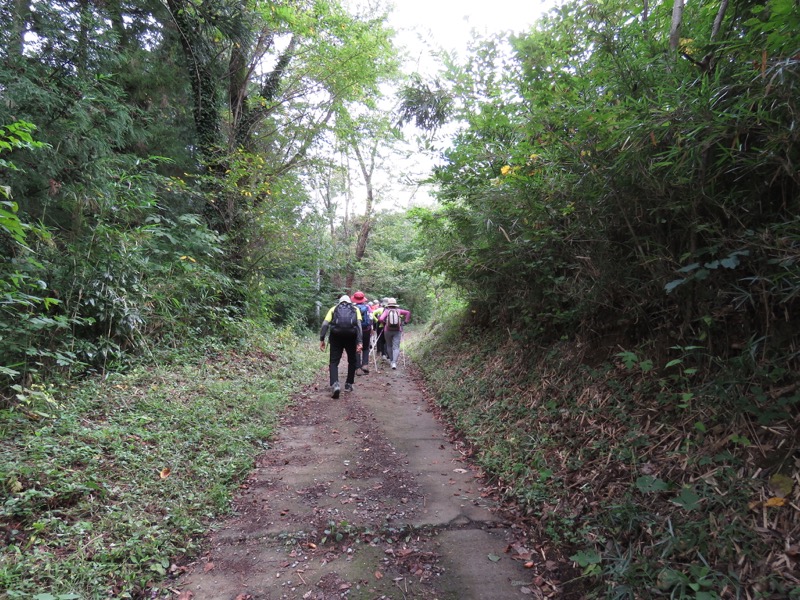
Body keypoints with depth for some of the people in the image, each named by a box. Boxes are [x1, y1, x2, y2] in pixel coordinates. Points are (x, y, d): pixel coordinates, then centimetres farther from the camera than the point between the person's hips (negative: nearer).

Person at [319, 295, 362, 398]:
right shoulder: (355, 309, 22)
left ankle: (334, 384, -17)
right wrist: (359, 342, -3)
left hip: (336, 335, 0)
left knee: (334, 362, 4)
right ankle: (348, 385, 25)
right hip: (351, 335, 0)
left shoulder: (333, 309, 23)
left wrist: (321, 339, 2)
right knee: (352, 361, 21)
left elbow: (325, 324, 6)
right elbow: (359, 325, 4)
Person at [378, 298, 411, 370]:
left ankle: (391, 360, 29)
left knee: (389, 346, 19)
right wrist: (406, 321, 4)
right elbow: (408, 312, -4)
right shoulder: (398, 310, 2)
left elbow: (381, 319, -16)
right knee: (396, 347, -2)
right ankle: (394, 362, -16)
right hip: (397, 331, 0)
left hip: (388, 330, 0)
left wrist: (384, 322, 5)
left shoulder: (386, 311, -3)